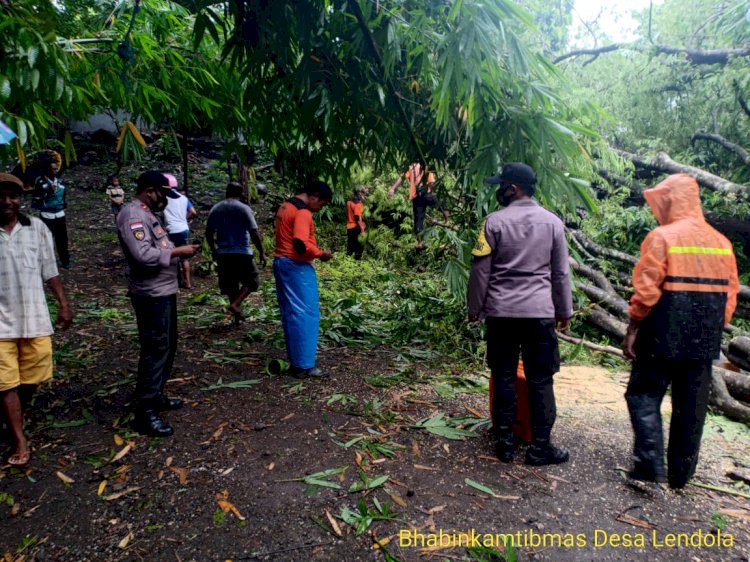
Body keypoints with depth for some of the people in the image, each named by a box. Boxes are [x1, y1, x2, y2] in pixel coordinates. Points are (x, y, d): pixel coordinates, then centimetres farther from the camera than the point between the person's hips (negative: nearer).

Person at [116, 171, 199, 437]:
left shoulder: (146, 213, 16)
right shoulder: (132, 215, -17)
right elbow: (143, 255, -27)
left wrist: (176, 250, 7)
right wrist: (176, 251, -17)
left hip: (164, 291, 11)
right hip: (151, 295, -11)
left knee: (168, 346, 19)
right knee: (155, 350, -6)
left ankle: (156, 395, 33)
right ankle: (145, 412, 2)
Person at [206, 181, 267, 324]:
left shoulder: (215, 209, 7)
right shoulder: (244, 208, -7)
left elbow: (208, 232, 10)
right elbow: (254, 232, -13)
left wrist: (213, 250, 24)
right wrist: (261, 252, -6)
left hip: (223, 253, 5)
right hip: (242, 253, -5)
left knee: (230, 285, 14)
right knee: (252, 281, 10)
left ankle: (237, 315, 20)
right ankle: (235, 304, -10)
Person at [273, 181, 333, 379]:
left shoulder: (286, 206, 15)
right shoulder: (303, 212, -16)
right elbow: (301, 244, -26)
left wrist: (315, 251, 15)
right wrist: (321, 254, -11)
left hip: (281, 262, 10)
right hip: (296, 267, -10)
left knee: (290, 314, 12)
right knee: (306, 315, -6)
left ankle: (295, 360, 19)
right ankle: (304, 366, -3)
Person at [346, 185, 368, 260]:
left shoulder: (349, 201, 10)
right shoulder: (357, 203, -15)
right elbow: (358, 218, -21)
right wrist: (362, 230, -19)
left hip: (349, 227, 8)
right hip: (356, 228, -8)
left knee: (350, 248, 13)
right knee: (360, 247, 0)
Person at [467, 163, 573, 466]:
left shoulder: (495, 221, -4)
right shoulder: (553, 222, 3)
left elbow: (481, 270, -2)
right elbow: (561, 272, 6)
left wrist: (475, 308, 8)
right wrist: (564, 310, 16)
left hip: (500, 311, -1)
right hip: (540, 311, 1)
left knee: (503, 377, 8)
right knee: (540, 380, 7)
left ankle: (505, 443, 16)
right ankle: (540, 446, 13)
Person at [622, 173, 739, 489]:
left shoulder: (662, 237, -10)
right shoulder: (722, 242, 10)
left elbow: (647, 290, -15)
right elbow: (731, 294, 12)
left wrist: (632, 330, -8)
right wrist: (715, 329, 18)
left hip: (664, 336, -6)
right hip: (705, 341, 6)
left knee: (644, 395, 5)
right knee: (691, 406, 12)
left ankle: (650, 466, -2)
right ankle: (681, 474, 21)